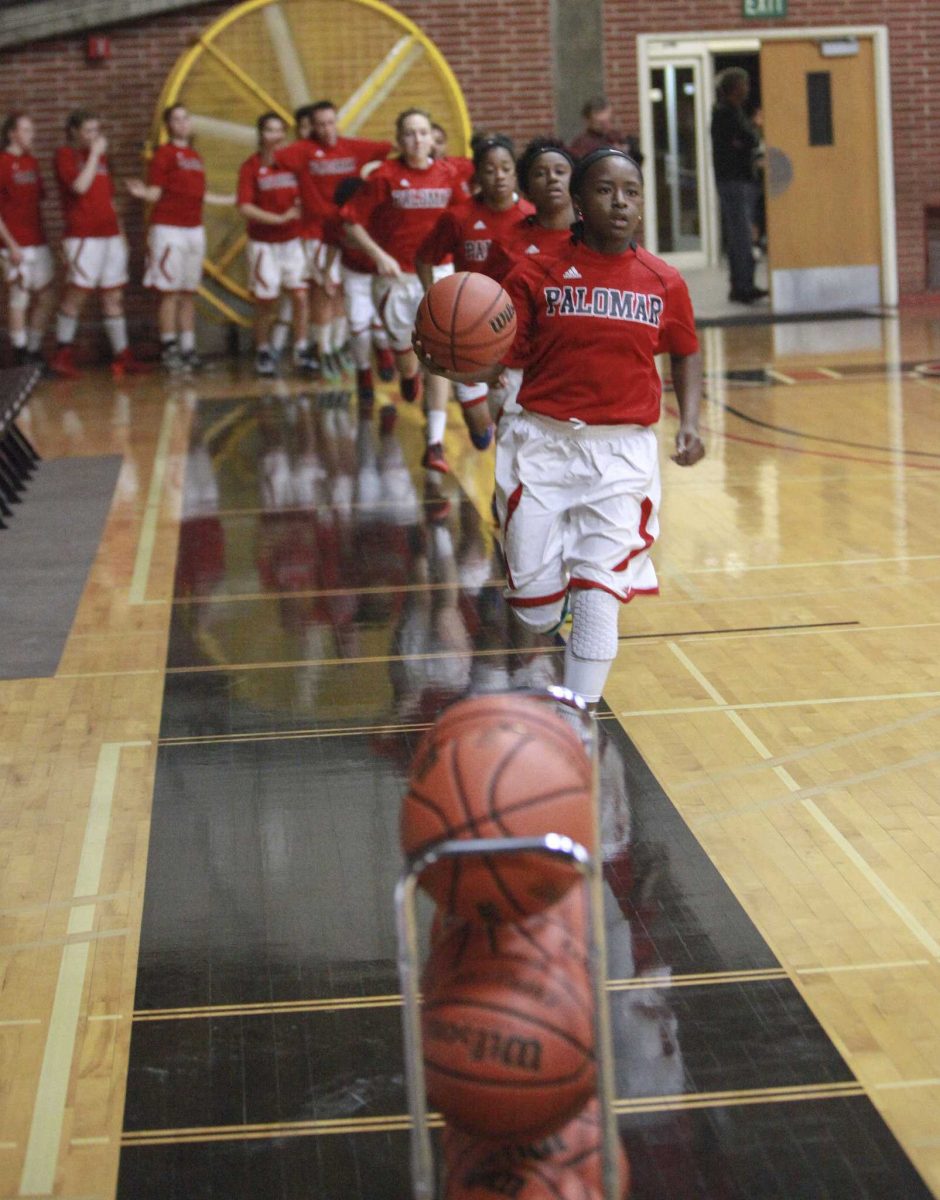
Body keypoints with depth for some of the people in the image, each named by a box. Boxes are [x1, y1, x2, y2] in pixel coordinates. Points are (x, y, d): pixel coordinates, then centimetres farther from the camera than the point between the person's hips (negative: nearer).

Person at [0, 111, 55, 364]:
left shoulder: (31, 162, 14)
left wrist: (43, 239, 17)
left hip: (38, 244, 8)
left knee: (45, 299, 9)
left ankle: (34, 351, 20)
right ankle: (22, 356, 2)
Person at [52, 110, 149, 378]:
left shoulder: (99, 155, 19)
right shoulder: (65, 154, -2)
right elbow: (79, 185, -18)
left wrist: (120, 233, 20)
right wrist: (94, 154, -11)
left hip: (110, 235, 7)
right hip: (83, 235, -7)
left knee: (114, 296, 5)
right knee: (76, 293, -7)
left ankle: (122, 356, 7)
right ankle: (63, 354, 2)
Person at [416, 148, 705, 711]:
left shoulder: (664, 283, 2)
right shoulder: (538, 274, -2)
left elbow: (686, 353, 19)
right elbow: (494, 361, -2)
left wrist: (690, 423, 5)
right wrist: (446, 364, -23)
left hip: (622, 454, 0)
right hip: (542, 446, 0)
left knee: (599, 591, -11)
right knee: (535, 600, 3)